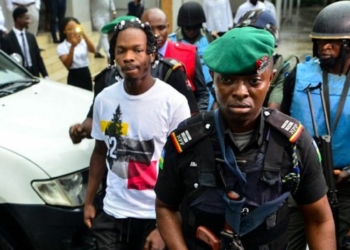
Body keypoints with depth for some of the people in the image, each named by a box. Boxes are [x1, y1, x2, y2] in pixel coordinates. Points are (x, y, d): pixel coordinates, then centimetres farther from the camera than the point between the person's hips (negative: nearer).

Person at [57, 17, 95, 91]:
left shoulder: (83, 41, 3)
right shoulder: (61, 47, -6)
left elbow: (93, 50, -17)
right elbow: (67, 65, -20)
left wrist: (84, 35, -28)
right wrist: (72, 47, -30)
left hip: (86, 74, 3)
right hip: (74, 77, -3)